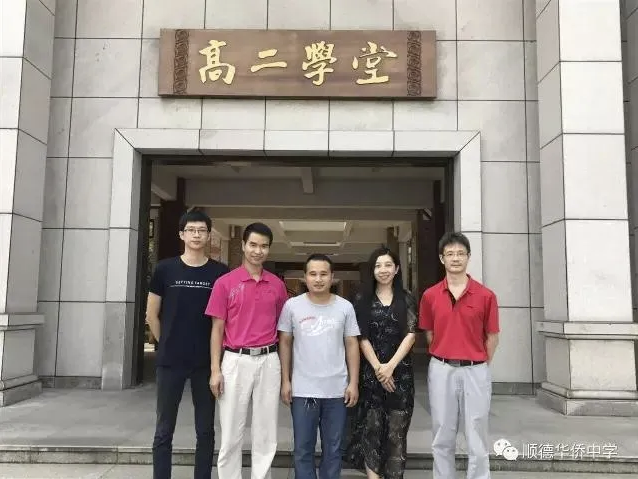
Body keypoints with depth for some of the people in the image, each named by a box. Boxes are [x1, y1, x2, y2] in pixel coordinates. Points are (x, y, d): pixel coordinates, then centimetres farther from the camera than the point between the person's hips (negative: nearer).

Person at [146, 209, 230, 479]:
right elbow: (151, 315, 6)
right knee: (164, 430, 8)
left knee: (206, 431, 10)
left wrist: (217, 351, 4)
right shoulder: (165, 269, 0)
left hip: (207, 362, 1)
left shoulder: (221, 273, 0)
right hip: (170, 361, 0)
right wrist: (168, 345, 5)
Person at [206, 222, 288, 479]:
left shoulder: (277, 285, 6)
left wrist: (285, 369, 7)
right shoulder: (225, 282, -2)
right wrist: (215, 370, -7)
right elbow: (217, 328, -1)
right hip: (236, 361, -2)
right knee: (231, 434, 7)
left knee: (265, 434, 10)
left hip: (268, 362, 2)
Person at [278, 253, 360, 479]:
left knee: (333, 449, 14)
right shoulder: (292, 305, -3)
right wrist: (285, 381, 0)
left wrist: (353, 382, 0)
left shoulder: (345, 307, -1)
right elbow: (285, 343, 3)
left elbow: (352, 345, 4)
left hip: (337, 390, 1)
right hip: (302, 390, -1)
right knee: (303, 449, 10)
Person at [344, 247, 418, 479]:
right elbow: (362, 338, 0)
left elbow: (410, 335, -2)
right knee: (371, 426, -1)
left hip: (400, 370, 1)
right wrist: (378, 367, -10)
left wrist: (391, 366, -12)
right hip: (371, 371, 0)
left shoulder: (407, 299, 6)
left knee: (397, 428, 3)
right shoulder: (362, 299, 5)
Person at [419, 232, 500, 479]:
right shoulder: (430, 295, 1)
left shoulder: (486, 295, -3)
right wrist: (445, 361, 7)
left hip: (475, 371, -1)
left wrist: (479, 366, 4)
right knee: (442, 439, 12)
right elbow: (429, 334, 9)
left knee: (477, 439, 8)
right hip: (441, 370, 2)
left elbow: (492, 336, 3)